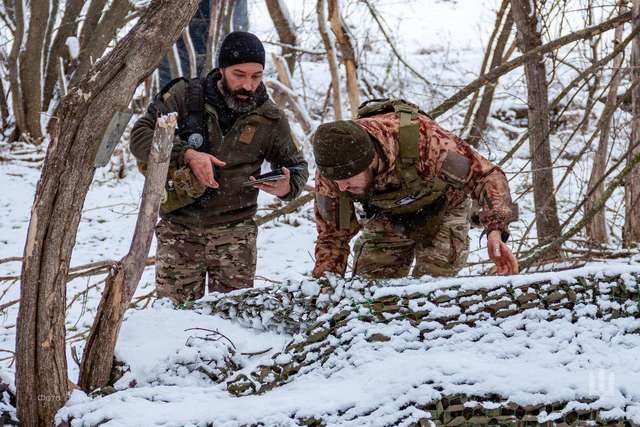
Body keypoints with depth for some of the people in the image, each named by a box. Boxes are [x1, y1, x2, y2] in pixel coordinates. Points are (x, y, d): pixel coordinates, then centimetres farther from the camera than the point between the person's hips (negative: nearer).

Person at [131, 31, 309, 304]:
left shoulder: (270, 119, 3)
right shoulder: (185, 96, -2)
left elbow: (297, 166, 16)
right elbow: (140, 136, -8)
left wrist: (287, 187, -8)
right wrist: (187, 155, -22)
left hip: (233, 230, 1)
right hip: (179, 227, -1)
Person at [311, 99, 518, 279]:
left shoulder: (422, 139, -42)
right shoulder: (329, 171, -29)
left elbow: (485, 175, -33)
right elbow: (332, 236, -13)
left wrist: (495, 230, -48)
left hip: (442, 212, -3)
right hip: (387, 219, 3)